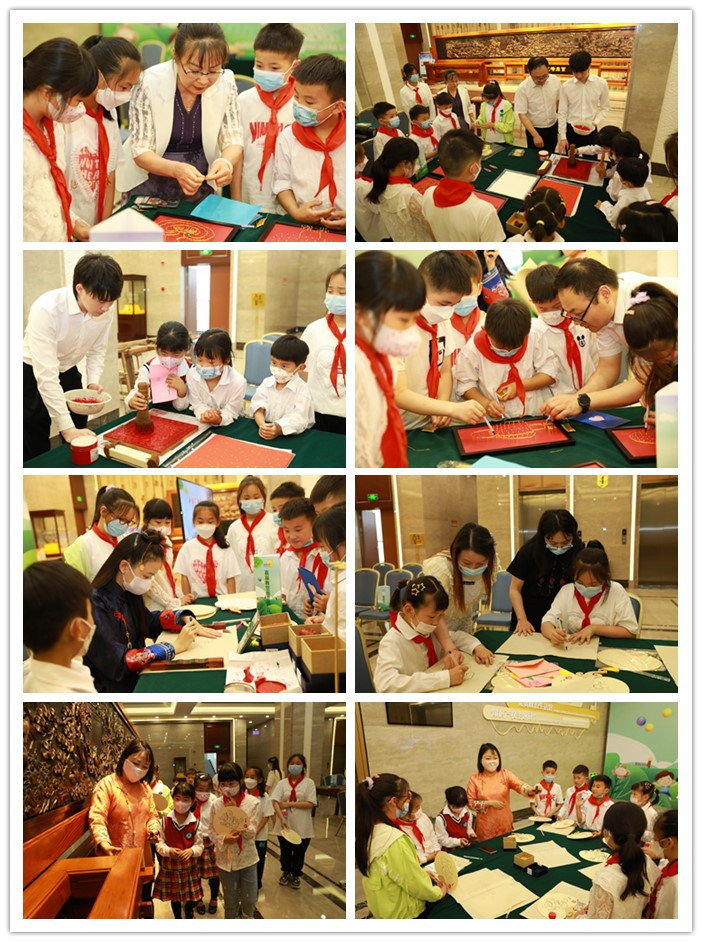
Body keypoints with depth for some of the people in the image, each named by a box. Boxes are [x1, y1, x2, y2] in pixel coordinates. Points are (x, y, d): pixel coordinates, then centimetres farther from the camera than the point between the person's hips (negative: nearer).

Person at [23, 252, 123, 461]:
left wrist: (93, 381, -18)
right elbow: (46, 375, -37)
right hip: (33, 375, -5)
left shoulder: (106, 310, -18)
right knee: (35, 449, -2)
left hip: (68, 372, 5)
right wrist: (67, 428, -39)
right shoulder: (47, 309, -36)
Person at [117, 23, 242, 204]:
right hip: (148, 184, -2)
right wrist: (176, 169, -41)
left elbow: (234, 141, -9)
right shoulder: (150, 83, -22)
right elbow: (140, 152, -20)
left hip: (200, 185, 3)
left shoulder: (225, 81, -14)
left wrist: (226, 162, -33)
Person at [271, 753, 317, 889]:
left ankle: (296, 875, 33)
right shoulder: (282, 783, -1)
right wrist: (282, 818, -26)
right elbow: (275, 802, -10)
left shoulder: (308, 783, -5)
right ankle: (286, 872, 39)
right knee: (285, 851, 16)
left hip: (302, 826, -1)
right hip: (285, 824, 2)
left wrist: (289, 804, -18)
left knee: (299, 853, 12)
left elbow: (310, 804, -13)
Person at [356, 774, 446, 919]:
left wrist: (422, 873, 6)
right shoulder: (395, 842, -30)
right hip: (403, 914, -8)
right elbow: (416, 885, -20)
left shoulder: (368, 832, -5)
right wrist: (439, 893, -4)